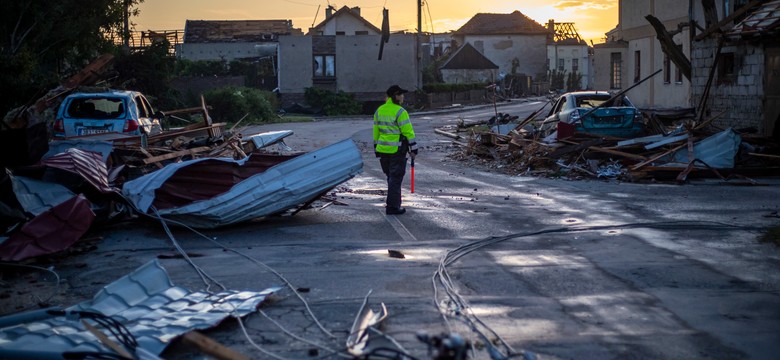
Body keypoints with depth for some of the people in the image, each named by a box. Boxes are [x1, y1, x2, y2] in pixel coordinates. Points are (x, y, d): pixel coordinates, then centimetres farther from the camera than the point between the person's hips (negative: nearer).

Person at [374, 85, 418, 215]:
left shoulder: (379, 111, 8)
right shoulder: (400, 112, -14)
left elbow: (376, 131, 13)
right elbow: (408, 132, -14)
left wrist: (377, 149, 20)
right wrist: (413, 149, -7)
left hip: (383, 150, 7)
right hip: (397, 150, -7)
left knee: (391, 176, 20)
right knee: (396, 178, 0)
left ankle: (393, 201, 29)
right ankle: (392, 206, 1)